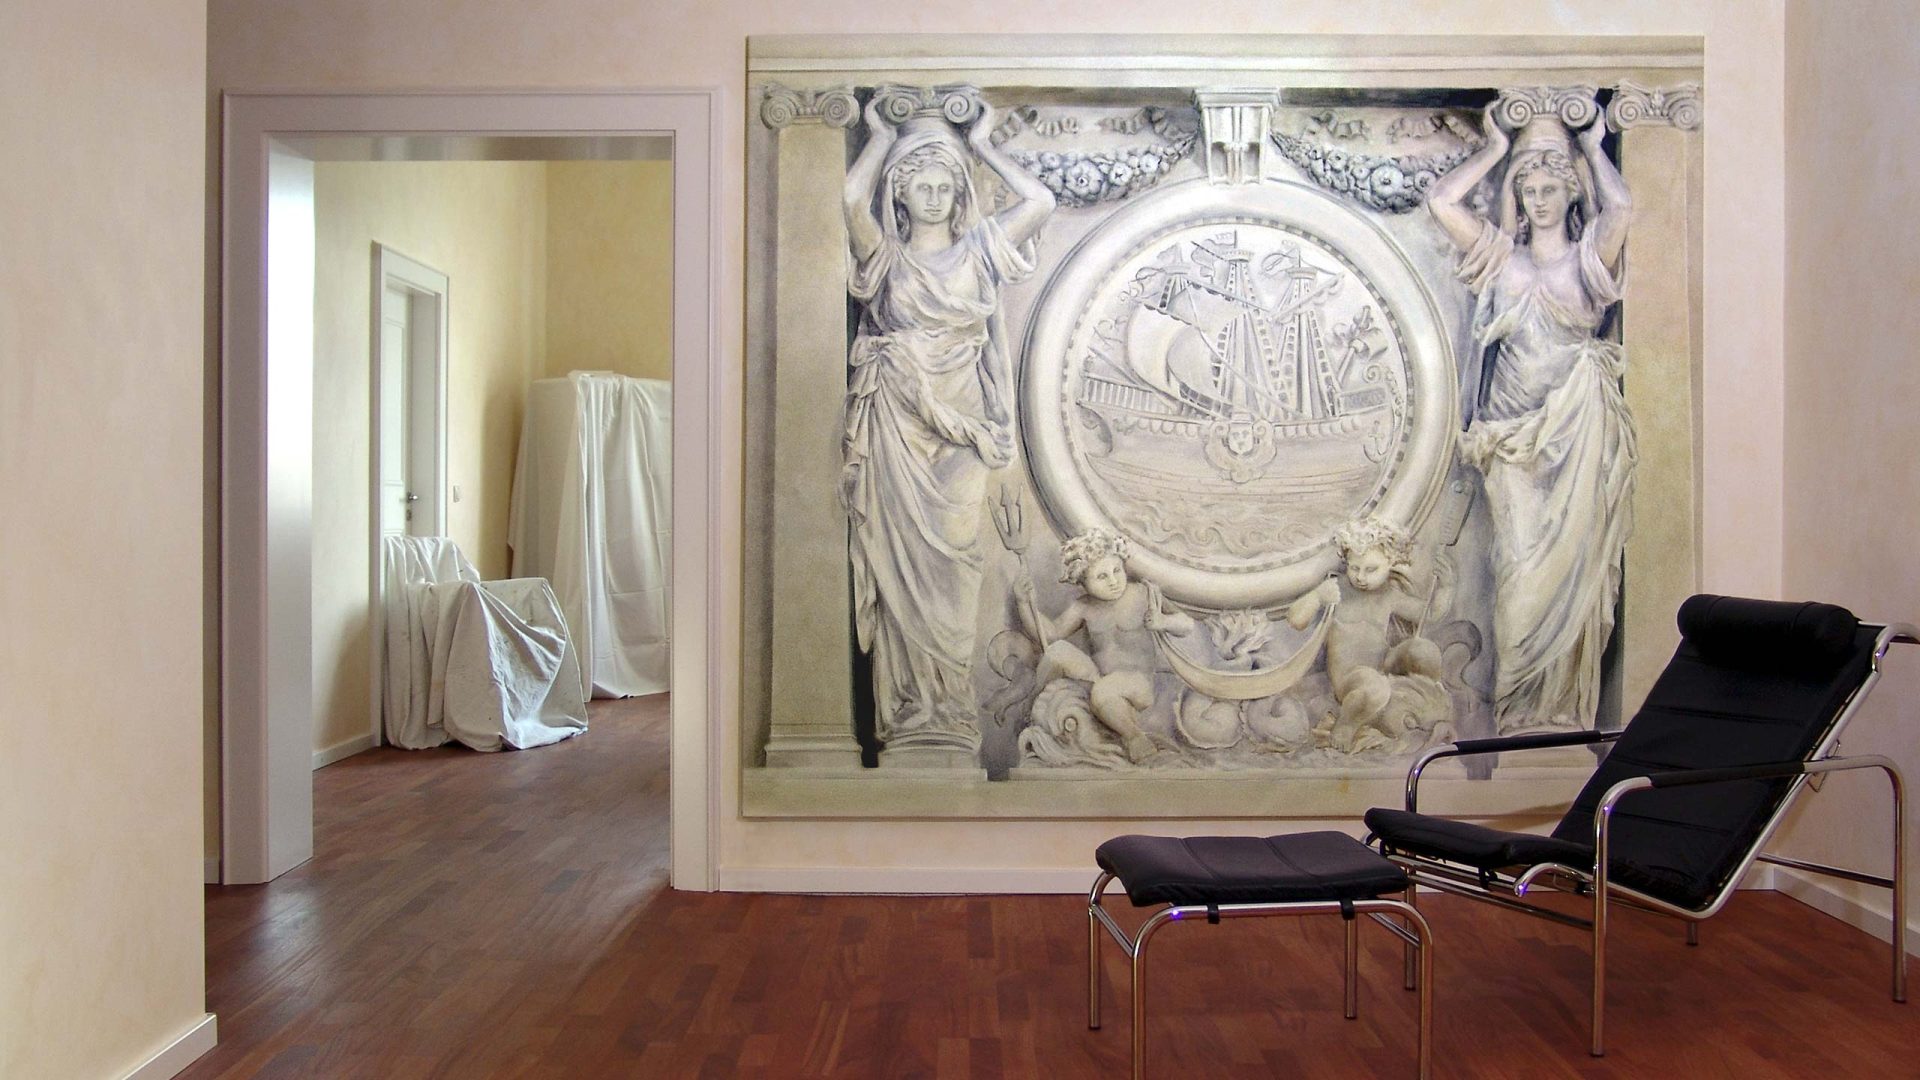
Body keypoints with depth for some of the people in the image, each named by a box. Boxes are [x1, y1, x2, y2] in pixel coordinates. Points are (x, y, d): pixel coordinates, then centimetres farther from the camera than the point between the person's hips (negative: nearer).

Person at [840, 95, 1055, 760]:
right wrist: (882, 134, 6)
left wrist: (983, 145, 9)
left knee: (951, 562, -1)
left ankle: (948, 713, 7)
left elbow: (1039, 202, -3)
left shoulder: (978, 250, 11)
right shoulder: (885, 254, 9)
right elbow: (851, 198, -10)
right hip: (895, 425, 0)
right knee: (900, 558, -1)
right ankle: (907, 714, 6)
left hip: (958, 429, 1)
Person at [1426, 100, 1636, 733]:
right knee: (1520, 567, -4)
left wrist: (1591, 147, 3)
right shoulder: (1501, 256, 15)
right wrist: (1495, 149, 12)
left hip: (1578, 436, -1)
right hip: (1512, 436, 1)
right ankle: (1521, 713, 1)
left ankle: (1564, 712, 6)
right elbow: (1441, 201, 3)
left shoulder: (1590, 257, 8)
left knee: (1573, 565, -2)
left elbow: (1621, 207, -13)